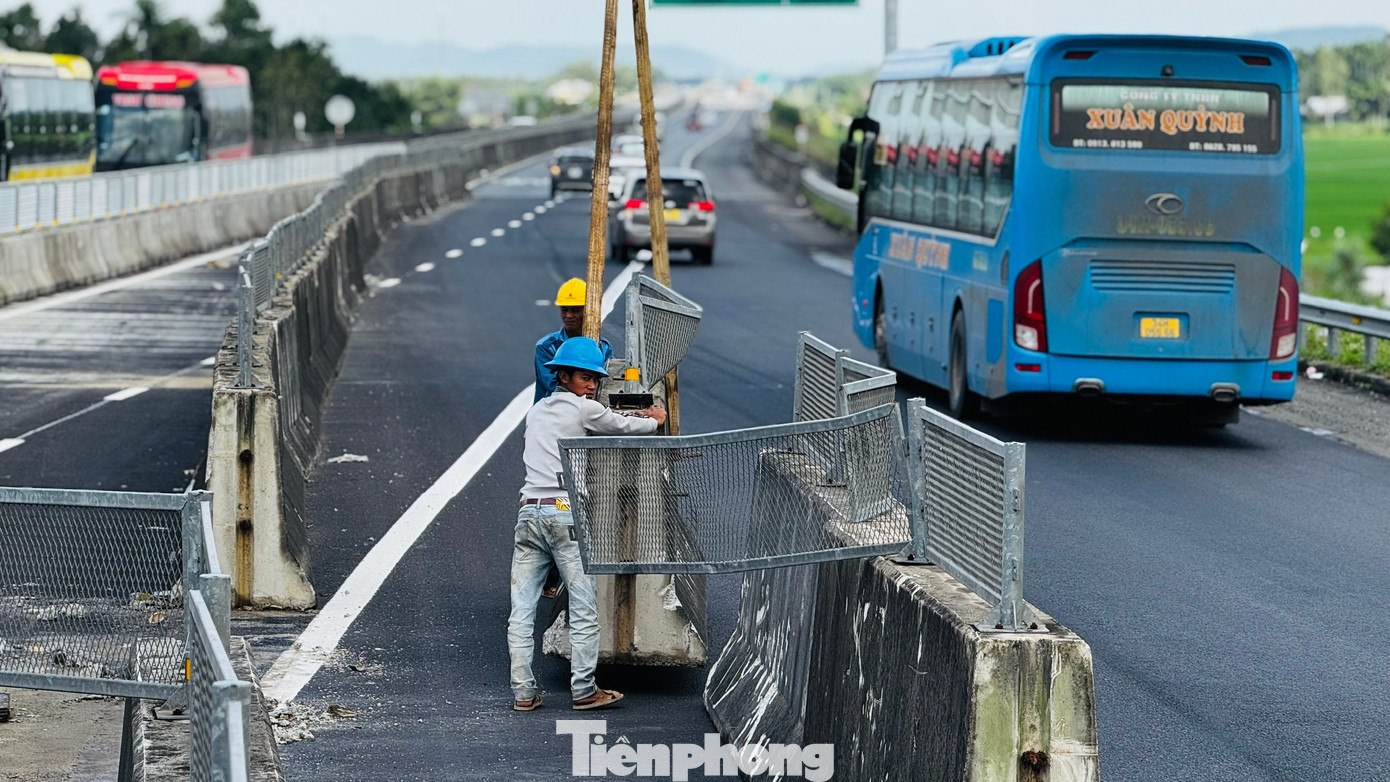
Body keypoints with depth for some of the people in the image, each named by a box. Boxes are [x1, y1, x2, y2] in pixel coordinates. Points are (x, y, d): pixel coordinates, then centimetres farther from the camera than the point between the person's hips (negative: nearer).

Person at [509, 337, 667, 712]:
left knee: (522, 611, 4)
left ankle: (522, 692, 3)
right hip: (567, 513, -6)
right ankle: (583, 690, 0)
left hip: (529, 511, 6)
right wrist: (654, 421, 35)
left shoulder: (537, 410, 21)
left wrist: (637, 417, 39)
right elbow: (626, 427, 14)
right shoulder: (584, 409, 0)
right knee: (584, 608, 0)